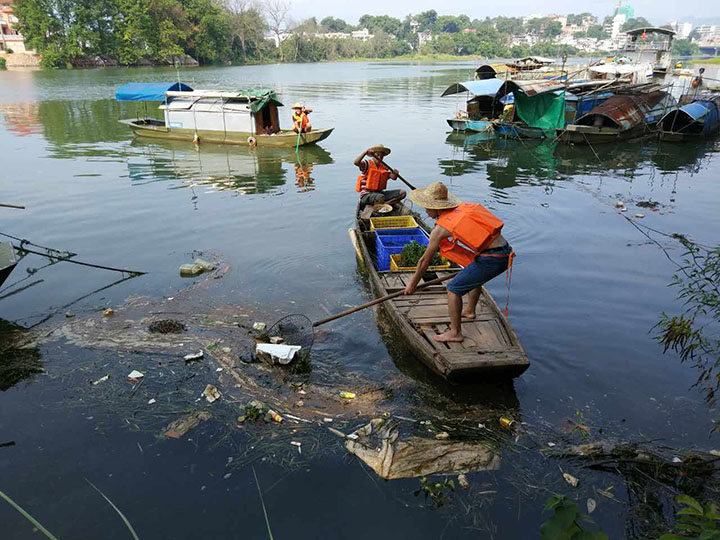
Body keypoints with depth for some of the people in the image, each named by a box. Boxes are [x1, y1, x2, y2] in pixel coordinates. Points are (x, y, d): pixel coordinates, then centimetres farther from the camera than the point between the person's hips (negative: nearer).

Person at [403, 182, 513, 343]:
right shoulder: (463, 208, 15)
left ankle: (455, 333, 8)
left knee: (453, 289, 1)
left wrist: (412, 284, 16)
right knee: (473, 276, 34)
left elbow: (425, 260, 3)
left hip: (490, 260, -9)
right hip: (506, 253, 9)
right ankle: (470, 311, 52)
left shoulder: (441, 228, -6)